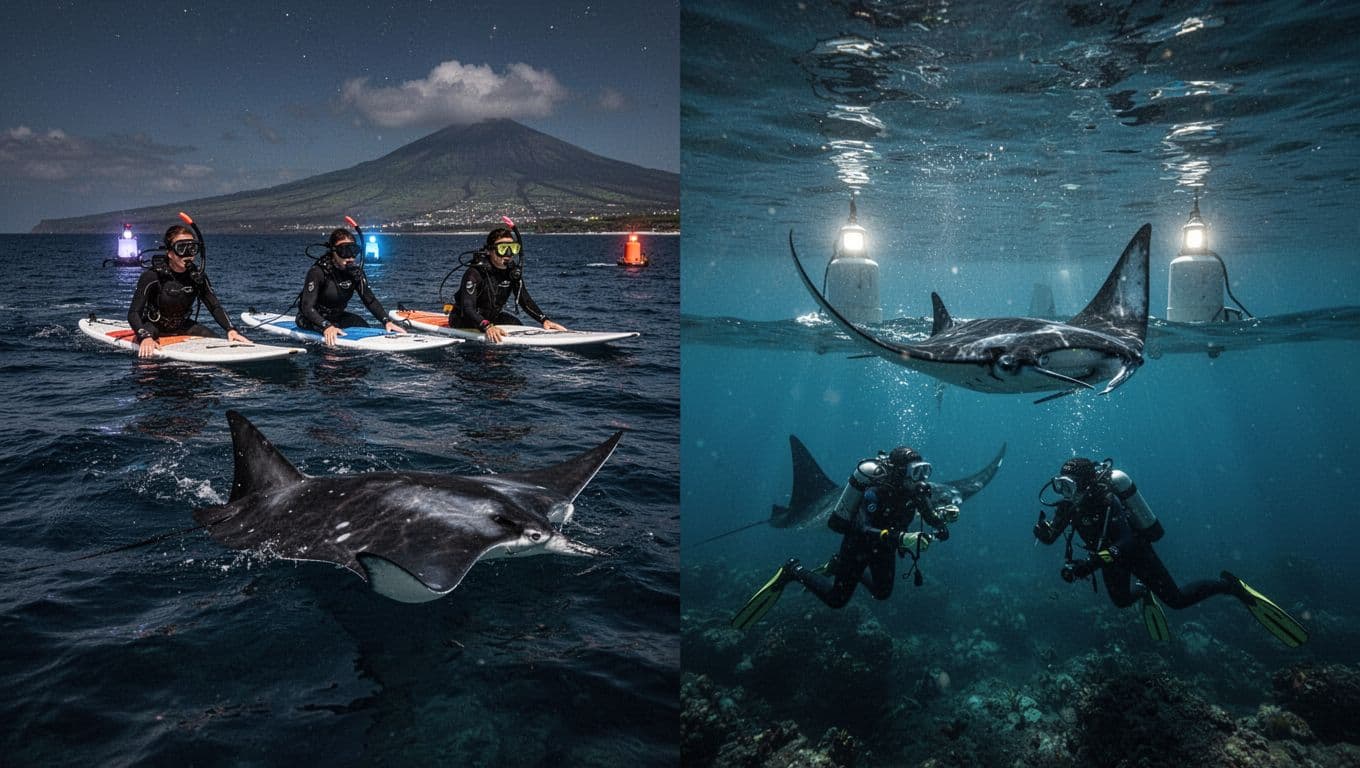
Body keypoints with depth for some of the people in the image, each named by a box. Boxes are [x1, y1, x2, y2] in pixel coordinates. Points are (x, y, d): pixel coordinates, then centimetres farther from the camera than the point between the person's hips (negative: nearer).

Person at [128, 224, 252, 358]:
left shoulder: (197, 276, -10)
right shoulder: (152, 276, -24)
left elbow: (215, 307, -7)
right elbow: (133, 313, -24)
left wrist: (231, 330, -26)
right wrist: (145, 337, -43)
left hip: (183, 327, 4)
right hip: (154, 327, -4)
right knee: (146, 354, -31)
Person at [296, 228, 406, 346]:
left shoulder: (355, 271, -8)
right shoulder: (318, 271, -25)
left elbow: (370, 300, -8)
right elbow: (307, 307, -31)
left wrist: (387, 321, -25)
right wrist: (326, 326, -48)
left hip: (336, 317, 6)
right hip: (311, 320, -6)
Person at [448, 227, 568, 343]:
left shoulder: (513, 271, -8)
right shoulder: (475, 273, -27)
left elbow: (525, 300, -2)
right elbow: (467, 308, -34)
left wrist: (544, 320, -17)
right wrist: (487, 327, -51)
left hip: (491, 316, 7)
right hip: (463, 319, -7)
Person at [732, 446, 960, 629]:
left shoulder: (915, 489, -15)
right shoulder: (877, 489, -35)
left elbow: (933, 517, -6)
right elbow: (866, 531, -44)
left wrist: (944, 512, -30)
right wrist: (902, 538, -55)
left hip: (884, 547, 7)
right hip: (857, 544, -7)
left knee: (883, 593, 22)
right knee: (836, 599, 0)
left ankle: (838, 566, 39)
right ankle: (794, 572, 18)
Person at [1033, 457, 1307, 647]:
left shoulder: (1105, 502, -38)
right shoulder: (1068, 504, -17)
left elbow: (1127, 542, -46)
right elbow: (1050, 536, -16)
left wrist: (1089, 564, -57)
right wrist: (1042, 529, -41)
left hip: (1137, 552, -6)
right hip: (1112, 555, 7)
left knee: (1177, 599, 0)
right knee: (1121, 600, 23)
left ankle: (1229, 585, 19)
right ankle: (1143, 593, 55)